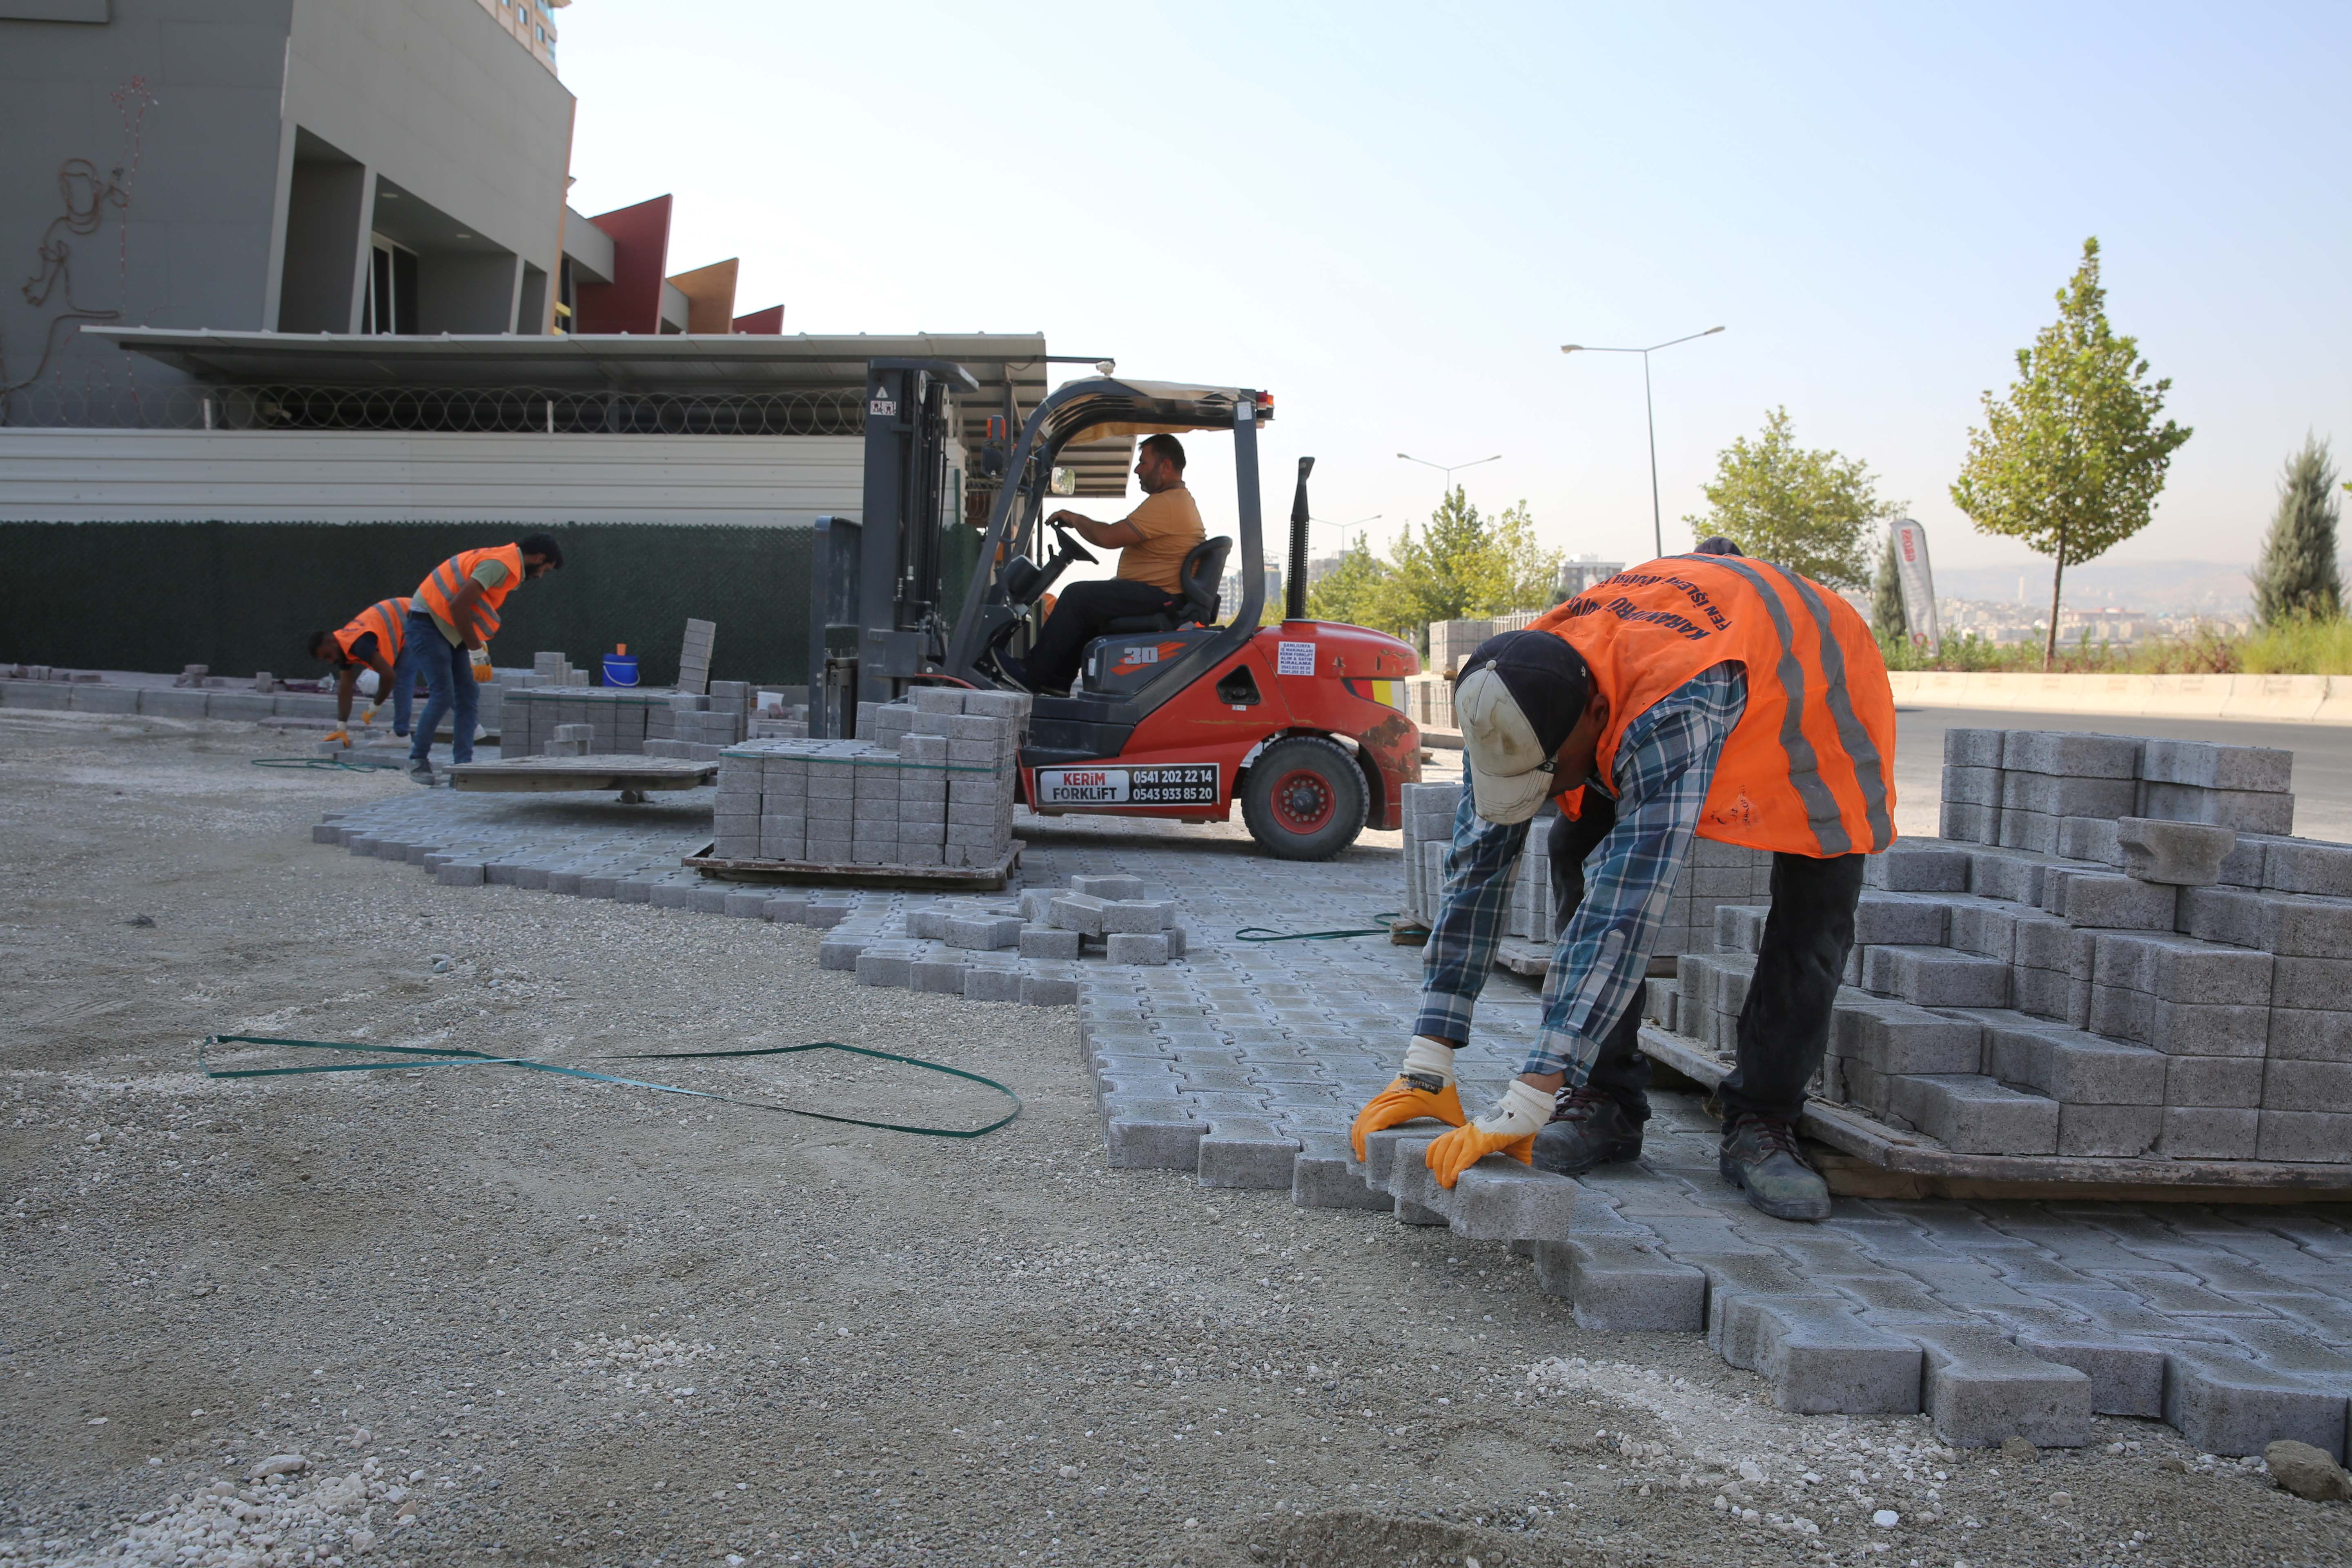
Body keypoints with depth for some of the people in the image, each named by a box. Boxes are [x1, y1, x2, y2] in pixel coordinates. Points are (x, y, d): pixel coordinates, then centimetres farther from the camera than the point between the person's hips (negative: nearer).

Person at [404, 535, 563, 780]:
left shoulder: (508, 562, 12)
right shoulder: (499, 564, -20)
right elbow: (458, 605, -27)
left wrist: (474, 642, 3)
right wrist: (473, 644, -14)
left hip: (450, 629, 10)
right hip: (428, 623, -10)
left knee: (468, 698, 3)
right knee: (443, 696, -12)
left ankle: (463, 765, 2)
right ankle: (417, 759, 3)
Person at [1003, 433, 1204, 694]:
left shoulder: (1165, 504, -18)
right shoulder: (1183, 501, 20)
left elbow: (1109, 537, -22)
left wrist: (1074, 519, -5)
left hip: (1154, 597, -11)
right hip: (1160, 596, 11)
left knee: (1077, 597, -12)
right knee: (1089, 600, 19)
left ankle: (1031, 674, -6)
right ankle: (1058, 679, 15)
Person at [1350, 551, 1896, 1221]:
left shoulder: (1669, 714, -49)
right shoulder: (1516, 700, -29)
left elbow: (1628, 912, -52)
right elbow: (1476, 872, -24)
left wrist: (1525, 1108, -54)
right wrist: (1426, 1066, -27)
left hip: (1814, 677, -4)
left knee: (1813, 920, -19)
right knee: (1579, 859, -14)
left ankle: (1760, 1127, -2)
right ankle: (1605, 1100, -4)